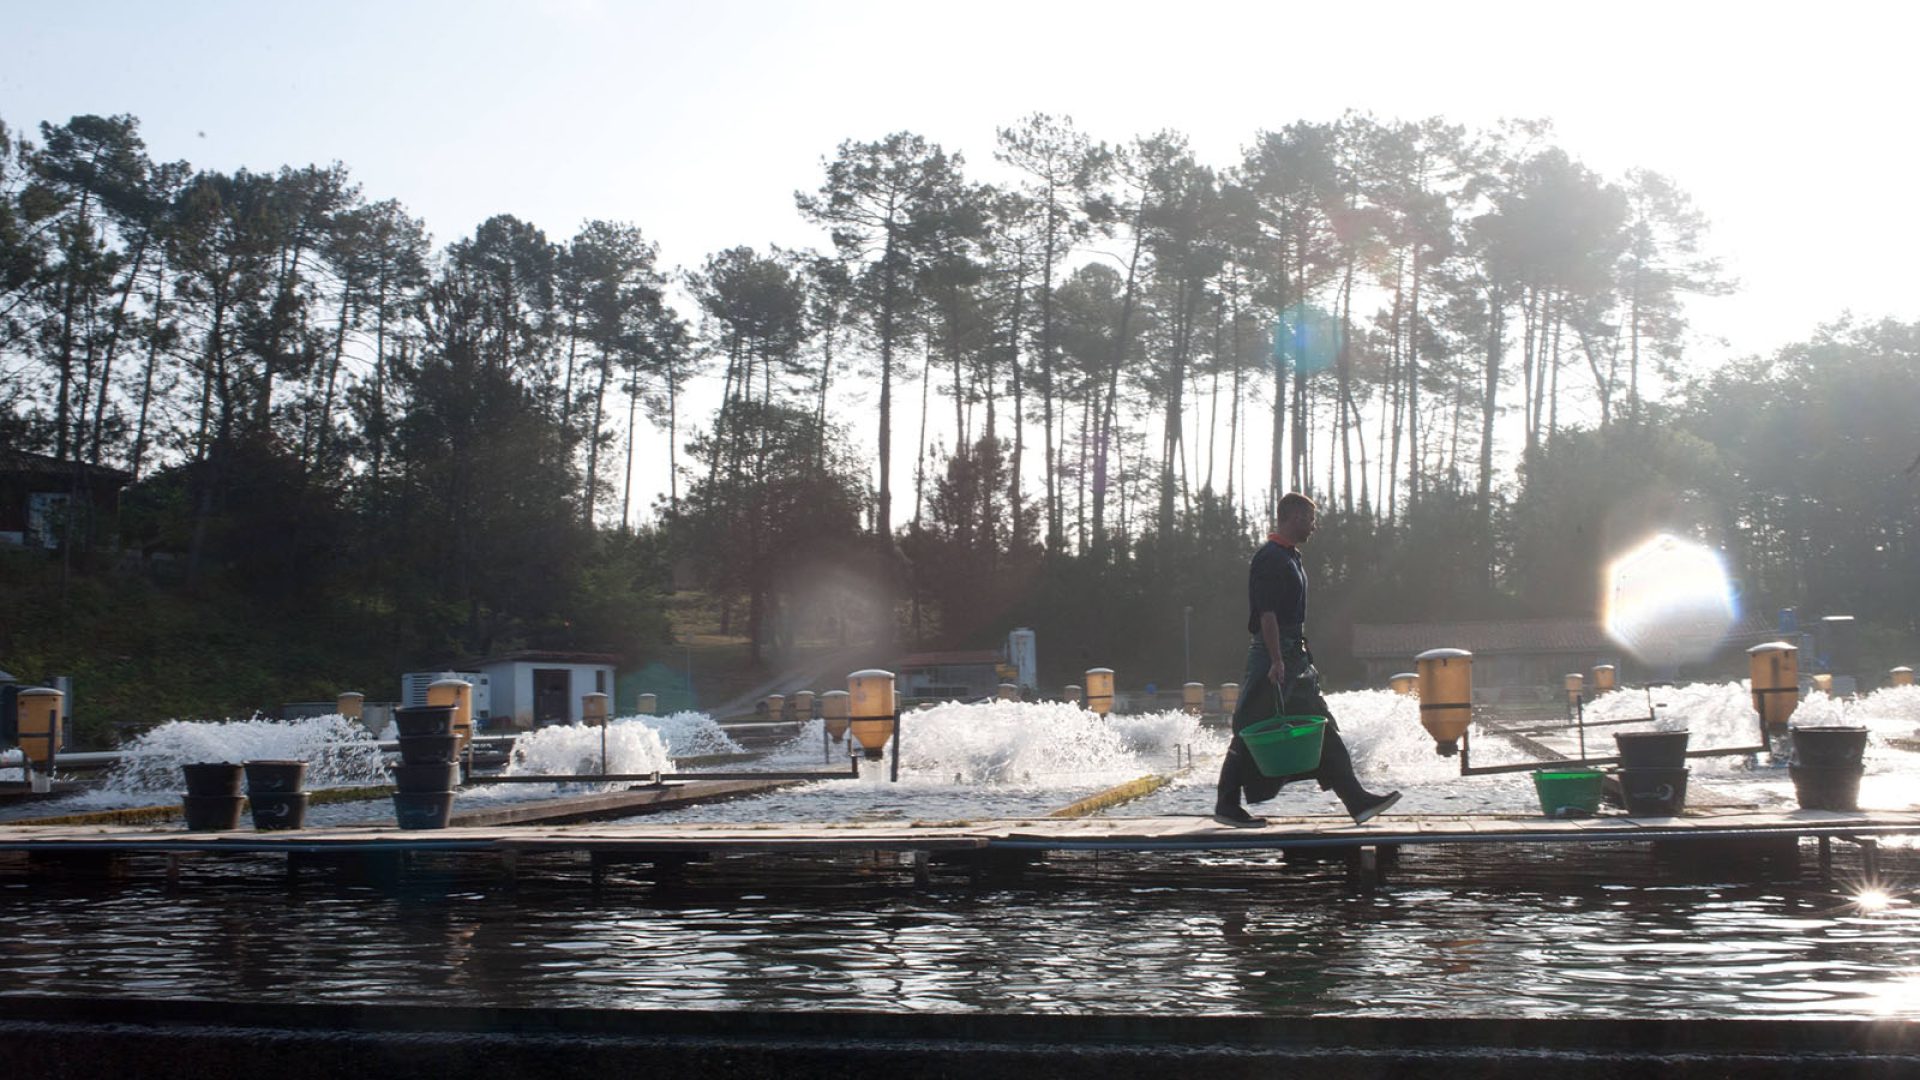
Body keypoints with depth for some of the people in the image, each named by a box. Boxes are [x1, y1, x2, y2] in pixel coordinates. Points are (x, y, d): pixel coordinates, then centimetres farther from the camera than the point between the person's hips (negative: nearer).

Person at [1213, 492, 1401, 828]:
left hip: (1295, 657, 10)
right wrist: (1276, 661, -25)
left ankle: (1357, 801, 5)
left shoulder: (1290, 557, 18)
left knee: (1322, 727, 6)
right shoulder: (1270, 558, -14)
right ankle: (1227, 805, 5)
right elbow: (1267, 613, -21)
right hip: (1273, 654, -10)